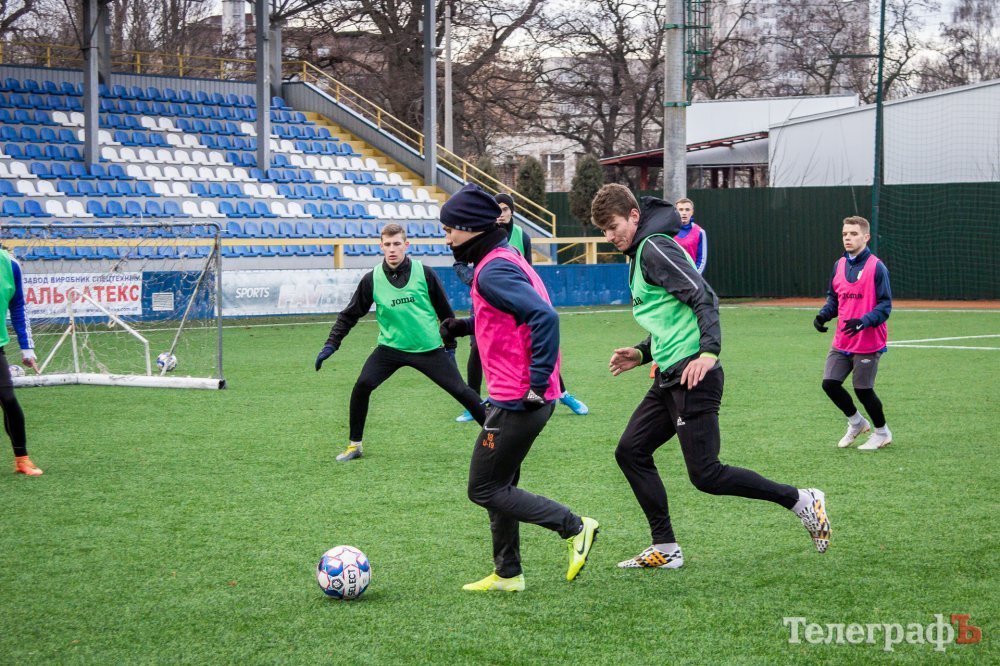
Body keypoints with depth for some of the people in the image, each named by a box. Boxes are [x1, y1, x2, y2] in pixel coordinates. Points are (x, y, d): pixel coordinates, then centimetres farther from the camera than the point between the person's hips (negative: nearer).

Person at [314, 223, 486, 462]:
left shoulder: (424, 274, -8)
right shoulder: (372, 280, -6)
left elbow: (445, 311, 4)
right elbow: (350, 315, 2)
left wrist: (450, 345, 7)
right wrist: (330, 345, -6)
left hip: (429, 349, -1)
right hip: (390, 348, 1)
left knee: (460, 390, -3)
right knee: (362, 385, -17)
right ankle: (355, 445, 0)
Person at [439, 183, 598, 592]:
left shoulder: (493, 271, -17)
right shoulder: (504, 259, 15)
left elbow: (544, 316, -28)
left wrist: (537, 382, -26)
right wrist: (464, 326, 17)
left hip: (517, 401, -10)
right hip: (519, 398, 10)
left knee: (484, 490, -2)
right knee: (499, 486, 18)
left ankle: (575, 528, -2)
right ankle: (507, 574, 25)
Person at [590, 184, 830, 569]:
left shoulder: (654, 249, -9)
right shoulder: (638, 257, 22)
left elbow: (703, 297, -19)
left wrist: (709, 351, -30)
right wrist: (642, 354, 17)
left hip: (693, 375, -10)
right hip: (670, 378, 10)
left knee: (705, 475, -10)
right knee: (630, 451, 7)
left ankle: (803, 502, 1)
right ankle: (665, 550, 10)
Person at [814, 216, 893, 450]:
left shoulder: (876, 267, -11)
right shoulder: (839, 265, 8)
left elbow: (885, 305, -13)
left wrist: (864, 321, -28)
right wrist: (823, 315, -1)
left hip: (868, 342, -6)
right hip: (842, 341, 6)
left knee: (863, 389, 0)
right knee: (830, 383, 1)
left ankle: (882, 433, 23)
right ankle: (856, 422, 26)